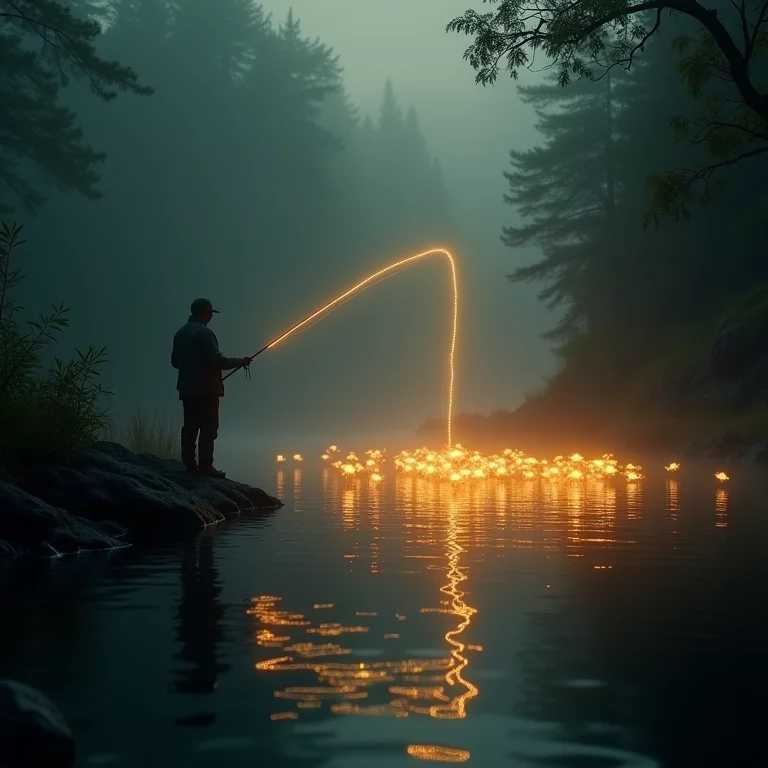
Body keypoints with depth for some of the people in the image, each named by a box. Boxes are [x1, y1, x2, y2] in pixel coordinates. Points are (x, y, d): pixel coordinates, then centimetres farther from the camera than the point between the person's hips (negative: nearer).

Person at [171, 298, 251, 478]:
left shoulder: (180, 333, 12)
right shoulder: (203, 332, -14)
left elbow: (175, 361, 18)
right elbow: (217, 360, -18)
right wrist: (240, 362, -7)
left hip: (186, 389, 8)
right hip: (205, 390, -8)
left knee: (190, 428, 8)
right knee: (208, 429, -6)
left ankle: (190, 465, 7)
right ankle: (205, 468, -9)